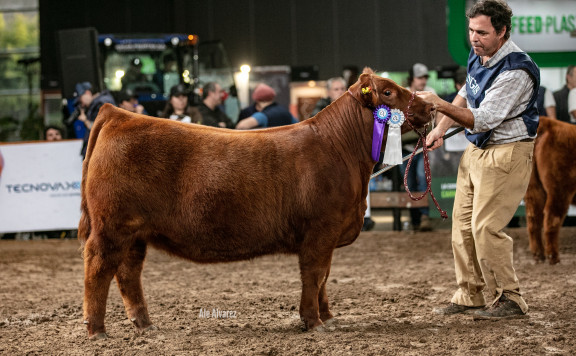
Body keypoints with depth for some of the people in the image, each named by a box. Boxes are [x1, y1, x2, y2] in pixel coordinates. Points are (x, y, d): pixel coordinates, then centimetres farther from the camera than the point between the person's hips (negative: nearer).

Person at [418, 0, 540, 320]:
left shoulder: (516, 71, -24)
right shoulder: (478, 56, 4)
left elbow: (482, 120, -28)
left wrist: (441, 105, -35)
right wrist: (441, 128, 12)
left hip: (507, 152, -9)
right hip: (476, 149, 9)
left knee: (486, 227, -12)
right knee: (463, 223, 9)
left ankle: (509, 300, 0)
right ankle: (468, 297, 20)